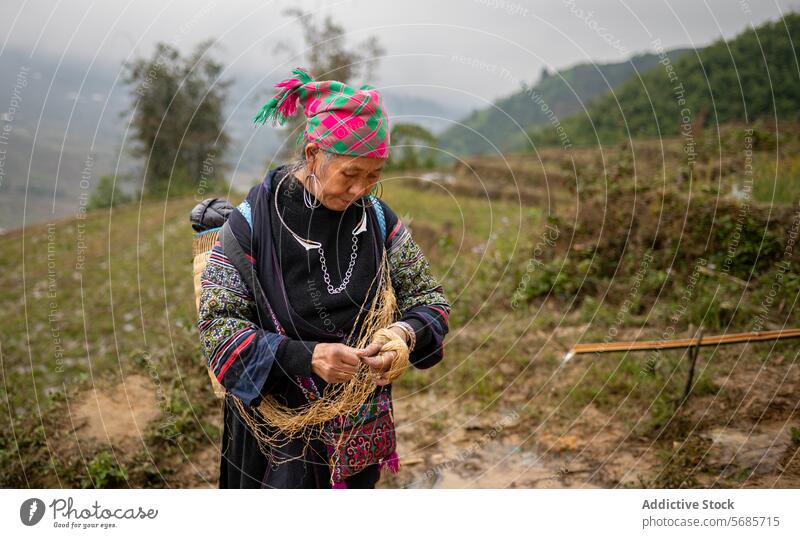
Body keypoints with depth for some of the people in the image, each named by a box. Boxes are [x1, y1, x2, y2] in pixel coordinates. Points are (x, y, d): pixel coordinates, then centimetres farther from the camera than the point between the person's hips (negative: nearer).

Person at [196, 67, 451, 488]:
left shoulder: (377, 218, -5)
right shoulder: (253, 222, -16)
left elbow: (428, 296, 0)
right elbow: (216, 324, -18)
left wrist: (408, 334, -24)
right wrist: (305, 357, -32)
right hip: (277, 427, -3)